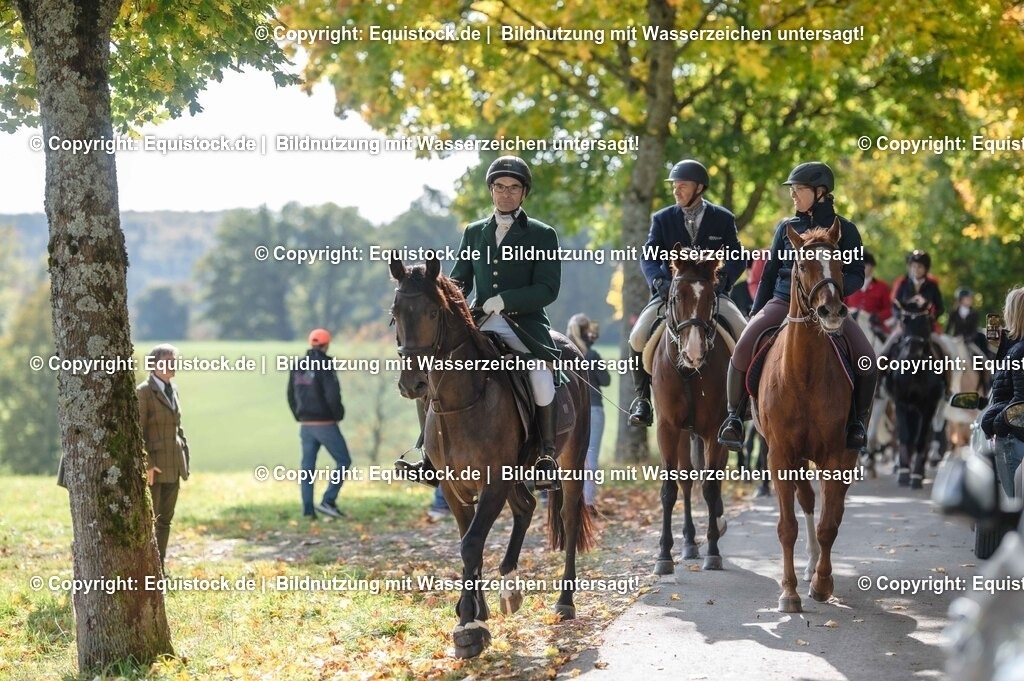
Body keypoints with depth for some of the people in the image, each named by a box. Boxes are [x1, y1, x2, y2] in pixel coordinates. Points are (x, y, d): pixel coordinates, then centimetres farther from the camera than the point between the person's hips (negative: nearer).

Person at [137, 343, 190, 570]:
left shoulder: (172, 390, 14)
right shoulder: (143, 392, -10)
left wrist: (184, 457, 13)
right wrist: (146, 464, -19)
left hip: (173, 466, 8)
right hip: (153, 465, -7)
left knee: (166, 518, 10)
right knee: (149, 519, -4)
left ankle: (161, 565, 15)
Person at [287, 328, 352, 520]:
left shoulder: (297, 367, 7)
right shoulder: (325, 366, -14)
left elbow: (291, 396, 11)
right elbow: (332, 395, -22)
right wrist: (338, 414, -5)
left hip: (305, 424, 6)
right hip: (325, 424, -6)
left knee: (307, 467, 8)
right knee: (343, 461, 5)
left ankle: (307, 509, 4)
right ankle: (328, 501, -6)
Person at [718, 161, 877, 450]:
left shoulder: (844, 229, 4)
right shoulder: (786, 227, 11)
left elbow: (856, 275, 0)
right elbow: (770, 273, 16)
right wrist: (755, 313, 11)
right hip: (783, 302, 1)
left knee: (866, 360, -22)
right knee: (744, 348, -25)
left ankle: (856, 421, -1)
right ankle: (734, 416, -8)